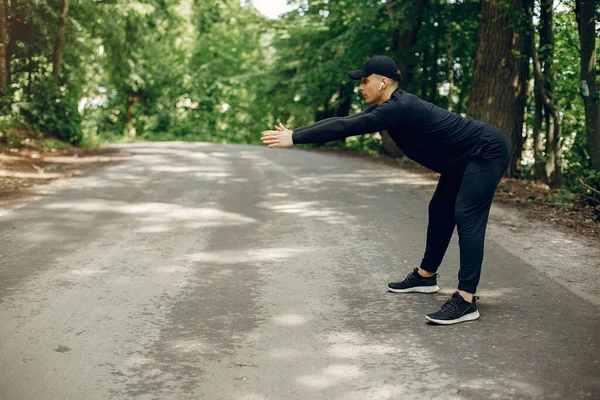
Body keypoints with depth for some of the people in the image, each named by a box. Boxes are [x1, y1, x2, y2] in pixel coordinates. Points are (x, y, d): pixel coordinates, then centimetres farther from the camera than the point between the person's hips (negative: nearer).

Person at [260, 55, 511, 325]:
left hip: (488, 151, -11)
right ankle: (426, 276, 29)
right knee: (440, 211, 16)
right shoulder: (389, 107, 2)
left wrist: (295, 138, -26)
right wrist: (295, 132, 1)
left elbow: (347, 128, -30)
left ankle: (466, 301, -20)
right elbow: (345, 121, 3)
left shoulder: (399, 108, -27)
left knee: (467, 217, -18)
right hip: (464, 157, 11)